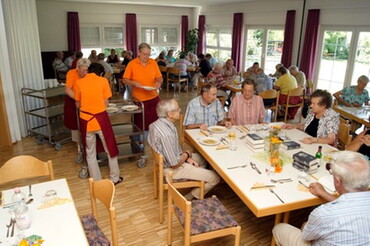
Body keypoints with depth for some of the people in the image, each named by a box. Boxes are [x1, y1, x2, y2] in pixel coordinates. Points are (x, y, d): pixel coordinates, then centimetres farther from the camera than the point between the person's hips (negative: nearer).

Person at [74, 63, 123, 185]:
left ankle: (96, 181, 24)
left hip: (86, 120, 2)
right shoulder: (103, 80, -2)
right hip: (101, 118, -2)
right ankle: (114, 178, 26)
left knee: (90, 153, 16)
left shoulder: (79, 82, 3)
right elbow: (106, 103, 0)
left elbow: (78, 104, 10)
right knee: (110, 149, 15)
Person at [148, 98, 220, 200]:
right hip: (172, 169, -10)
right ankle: (188, 198, 9)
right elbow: (174, 164, -28)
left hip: (166, 159, 10)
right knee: (215, 178, -6)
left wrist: (187, 157, 0)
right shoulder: (167, 134, -35)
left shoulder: (158, 123, -5)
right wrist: (187, 154, -9)